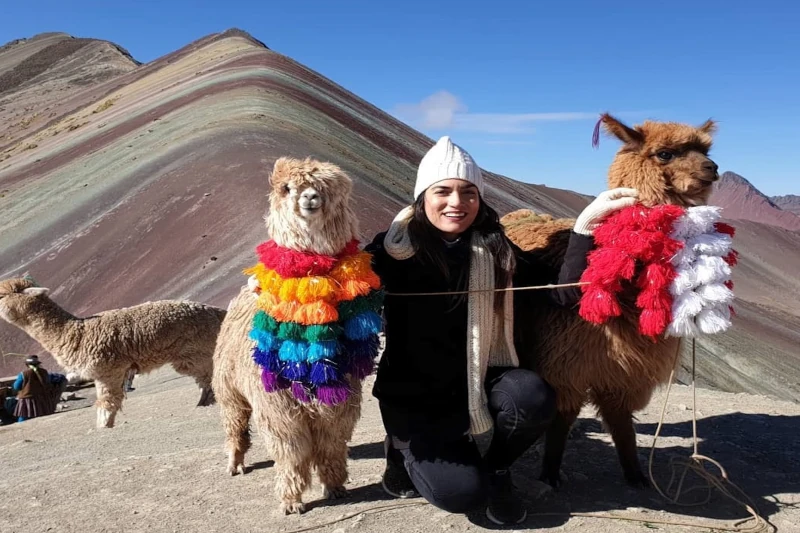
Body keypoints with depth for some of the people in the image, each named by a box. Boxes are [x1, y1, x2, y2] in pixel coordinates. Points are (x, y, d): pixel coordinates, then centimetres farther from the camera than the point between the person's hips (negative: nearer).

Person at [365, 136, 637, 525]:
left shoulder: (495, 249, -5)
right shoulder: (393, 247, -11)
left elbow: (563, 292, -13)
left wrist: (587, 222, -25)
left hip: (475, 381, 3)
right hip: (412, 393, -3)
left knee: (533, 397, -28)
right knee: (463, 493, -18)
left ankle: (496, 470, 6)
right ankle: (405, 449, 17)